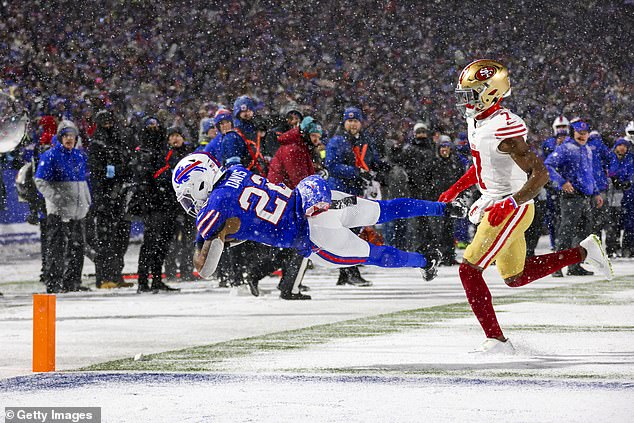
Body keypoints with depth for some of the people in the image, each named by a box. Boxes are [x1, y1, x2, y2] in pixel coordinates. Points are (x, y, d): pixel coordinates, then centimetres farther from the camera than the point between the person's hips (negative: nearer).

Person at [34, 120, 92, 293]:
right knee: (56, 246, -8)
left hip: (78, 209, 7)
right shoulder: (51, 156, -6)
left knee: (77, 245, 9)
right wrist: (56, 198, -17)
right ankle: (53, 283, -7)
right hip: (58, 210, -7)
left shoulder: (79, 156, 15)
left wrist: (87, 200, 14)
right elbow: (40, 181, -9)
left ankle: (72, 281, 17)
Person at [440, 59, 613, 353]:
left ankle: (496, 339, -6)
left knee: (469, 269, -12)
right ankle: (584, 252, 27)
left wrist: (507, 206, -34)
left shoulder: (504, 128, -24)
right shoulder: (476, 120, 5)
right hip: (495, 206, 10)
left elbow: (540, 174, -26)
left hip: (513, 209, -10)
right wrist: (455, 189, 19)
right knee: (515, 278, 19)